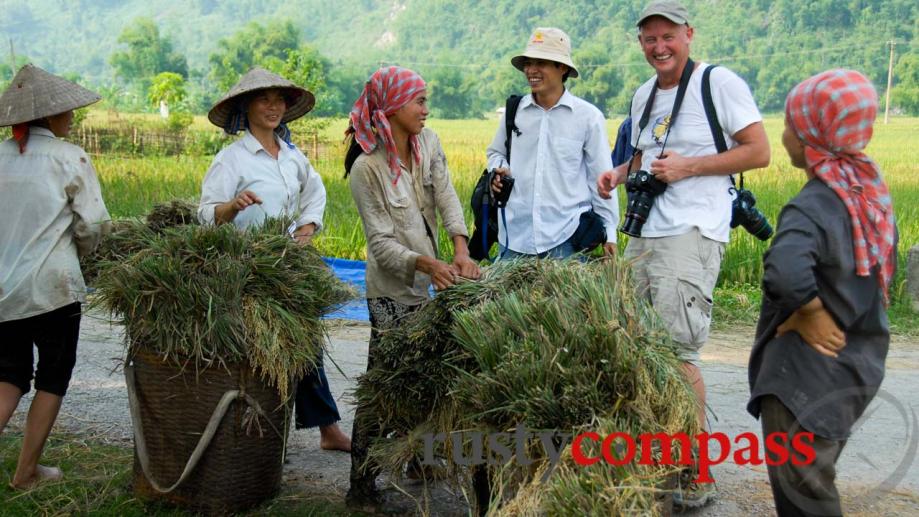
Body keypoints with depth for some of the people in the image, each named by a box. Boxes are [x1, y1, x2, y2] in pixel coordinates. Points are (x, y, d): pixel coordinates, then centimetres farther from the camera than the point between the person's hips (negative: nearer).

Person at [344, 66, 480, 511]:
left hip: (430, 285, 7)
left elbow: (447, 198, -9)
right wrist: (427, 264, -35)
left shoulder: (428, 143, 2)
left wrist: (461, 251, -25)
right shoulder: (367, 167, -17)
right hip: (392, 290, -7)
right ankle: (361, 486, 4)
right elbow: (381, 243, -19)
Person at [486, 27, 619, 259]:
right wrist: (498, 171, 0)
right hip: (515, 236, 3)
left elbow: (601, 179, 3)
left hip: (566, 239, -3)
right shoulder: (514, 111, 5)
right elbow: (496, 152, 23)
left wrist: (608, 233, 3)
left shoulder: (588, 116, -2)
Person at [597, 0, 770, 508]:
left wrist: (687, 167, -15)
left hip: (693, 233, -8)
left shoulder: (719, 82, -4)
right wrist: (619, 174, 8)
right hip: (644, 233, 8)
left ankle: (697, 474, 2)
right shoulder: (643, 95, 18)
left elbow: (759, 152, -7)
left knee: (676, 350, -11)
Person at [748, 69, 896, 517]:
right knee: (814, 479, 22)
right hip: (857, 363, 9)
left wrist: (810, 314, -25)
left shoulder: (813, 207, -24)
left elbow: (784, 271, -42)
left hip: (809, 374, -9)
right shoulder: (871, 190, 3)